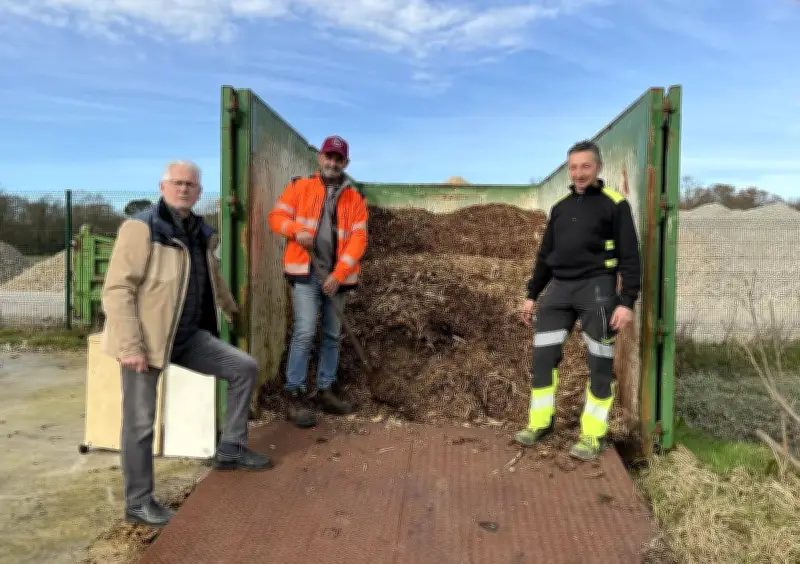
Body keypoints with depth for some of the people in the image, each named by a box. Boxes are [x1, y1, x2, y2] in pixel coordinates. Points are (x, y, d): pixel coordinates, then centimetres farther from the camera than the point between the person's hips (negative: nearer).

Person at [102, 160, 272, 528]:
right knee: (140, 422, 1)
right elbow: (117, 289, -21)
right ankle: (138, 503, 17)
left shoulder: (202, 233, 8)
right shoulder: (141, 228, -16)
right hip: (145, 340, -7)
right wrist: (130, 346, -26)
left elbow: (213, 276, 27)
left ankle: (230, 449, 16)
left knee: (244, 368, 4)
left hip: (187, 336, 7)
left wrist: (230, 308, 40)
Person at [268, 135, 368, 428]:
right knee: (305, 332, -13)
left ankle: (325, 391, 23)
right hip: (306, 272, -3)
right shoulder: (299, 187, 5)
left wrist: (339, 274, -12)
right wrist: (296, 230, -20)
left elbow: (358, 239, -1)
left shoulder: (354, 199, 7)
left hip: (336, 276, 4)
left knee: (332, 334, 11)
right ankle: (295, 396, -5)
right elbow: (277, 216, 3)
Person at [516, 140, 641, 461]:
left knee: (599, 363, 0)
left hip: (597, 289, -5)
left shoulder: (615, 204, -2)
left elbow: (629, 256, -6)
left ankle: (593, 435, 12)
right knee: (543, 354, 3)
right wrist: (532, 295, 16)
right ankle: (540, 422, 17)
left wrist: (627, 301, -14)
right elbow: (545, 255, 18)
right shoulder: (560, 207, 14)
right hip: (559, 288, 5)